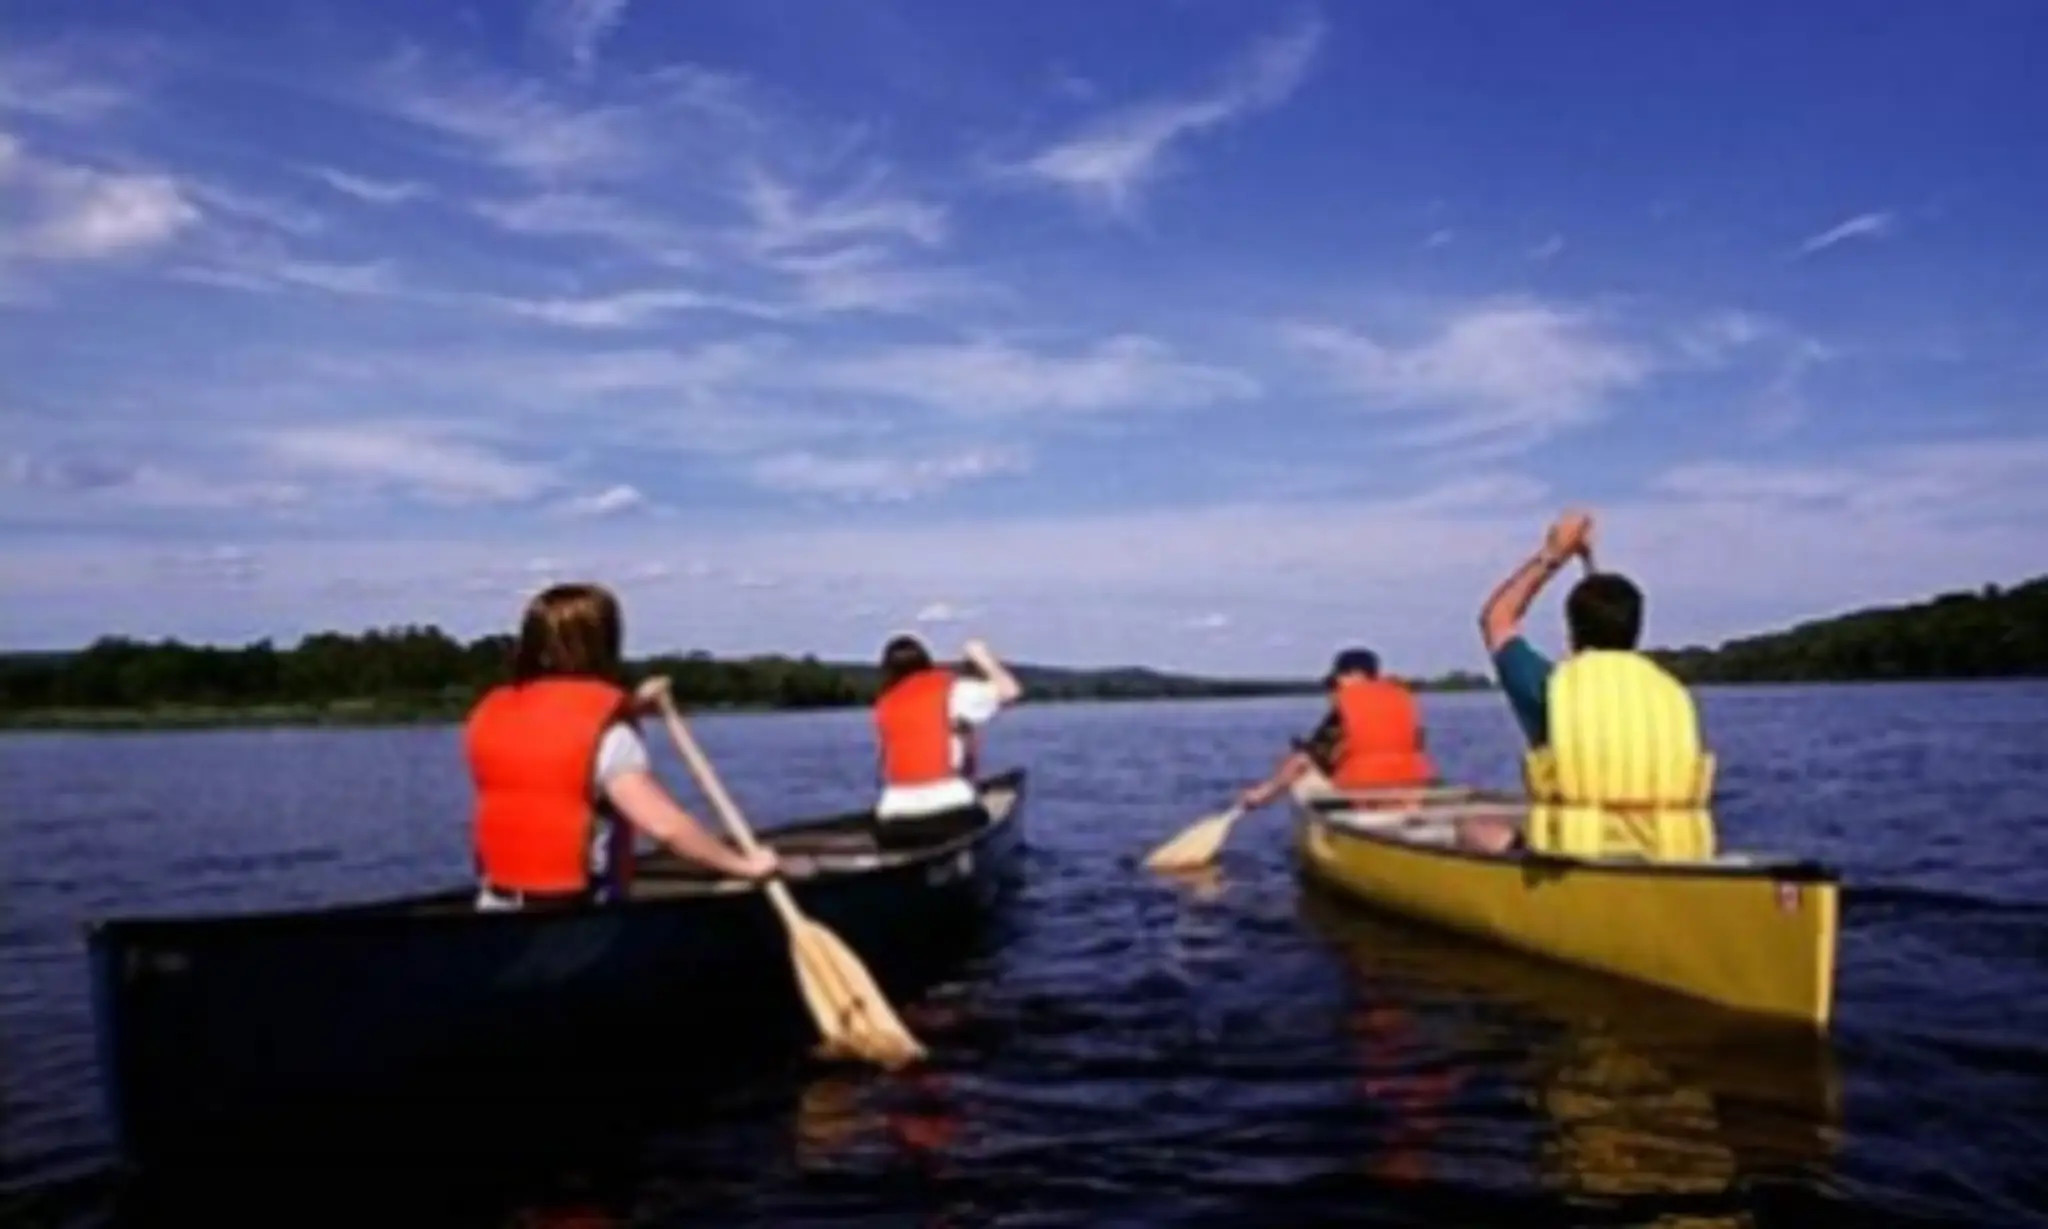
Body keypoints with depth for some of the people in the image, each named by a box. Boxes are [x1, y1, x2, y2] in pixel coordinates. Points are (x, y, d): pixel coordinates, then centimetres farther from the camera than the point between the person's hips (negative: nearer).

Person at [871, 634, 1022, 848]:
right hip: (951, 814, -3)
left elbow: (883, 766, 15)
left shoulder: (884, 706, 15)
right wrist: (983, 658, 14)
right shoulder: (951, 690, 3)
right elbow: (1010, 691, 0)